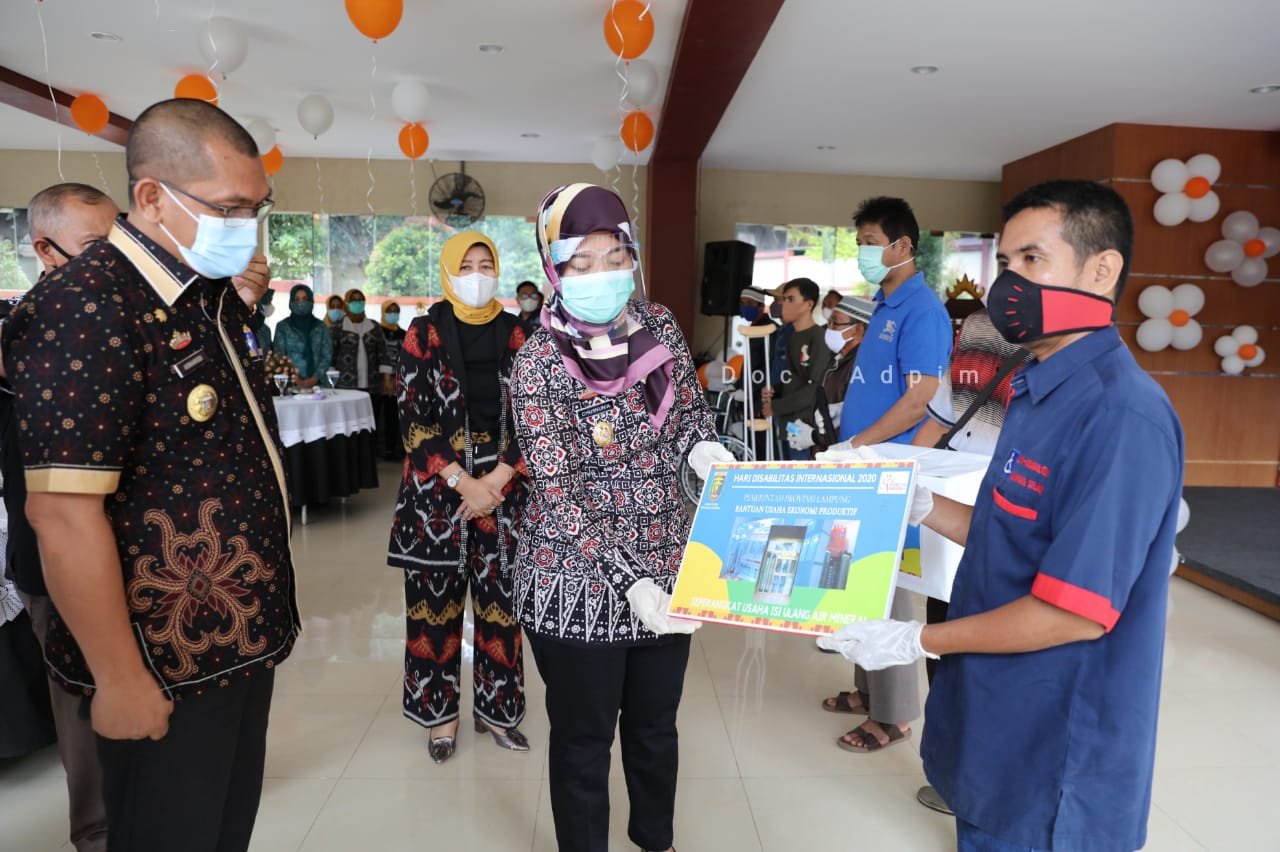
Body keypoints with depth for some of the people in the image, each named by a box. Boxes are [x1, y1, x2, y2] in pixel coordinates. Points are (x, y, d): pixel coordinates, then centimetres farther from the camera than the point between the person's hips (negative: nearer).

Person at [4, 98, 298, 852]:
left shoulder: (218, 296, 6)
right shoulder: (85, 313, -21)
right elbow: (65, 515, -24)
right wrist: (121, 679, -19)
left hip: (245, 638, 8)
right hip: (166, 665, -8)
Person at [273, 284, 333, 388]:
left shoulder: (321, 327, 10)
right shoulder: (282, 326, 6)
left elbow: (327, 355, 5)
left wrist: (315, 378, -9)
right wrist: (295, 379, -11)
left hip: (318, 383, 1)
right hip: (291, 384, -1)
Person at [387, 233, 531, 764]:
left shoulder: (515, 334, 5)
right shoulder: (425, 333, 1)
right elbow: (413, 416, -5)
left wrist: (498, 479, -10)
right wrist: (463, 481, -13)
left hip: (502, 486, 1)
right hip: (437, 487, -1)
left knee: (501, 600, 6)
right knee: (436, 601, 5)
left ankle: (495, 707, 23)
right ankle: (440, 711, 23)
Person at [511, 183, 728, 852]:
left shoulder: (659, 325, -3)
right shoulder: (539, 362, -17)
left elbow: (690, 406, 12)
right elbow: (559, 497, -19)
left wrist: (703, 446, -11)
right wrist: (628, 581, -27)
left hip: (665, 568, 5)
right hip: (578, 579, -4)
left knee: (656, 724, 23)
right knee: (584, 739, 15)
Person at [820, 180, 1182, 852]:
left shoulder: (1122, 415, -26)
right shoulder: (1038, 390, 6)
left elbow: (1077, 611, -26)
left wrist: (918, 642, -18)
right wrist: (923, 507, 0)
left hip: (1056, 759, -8)